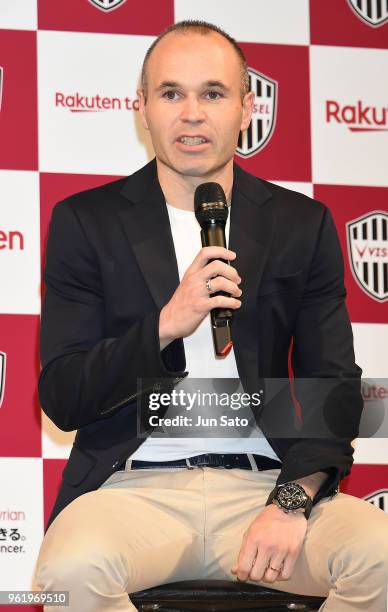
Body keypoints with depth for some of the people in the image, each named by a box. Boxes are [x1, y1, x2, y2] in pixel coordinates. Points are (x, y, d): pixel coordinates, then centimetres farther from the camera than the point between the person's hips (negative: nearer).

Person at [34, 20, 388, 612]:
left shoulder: (302, 225, 12)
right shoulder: (86, 222, 7)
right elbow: (61, 399, 1)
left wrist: (292, 502, -11)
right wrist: (166, 325, -15)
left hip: (266, 482, 2)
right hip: (135, 487, -1)